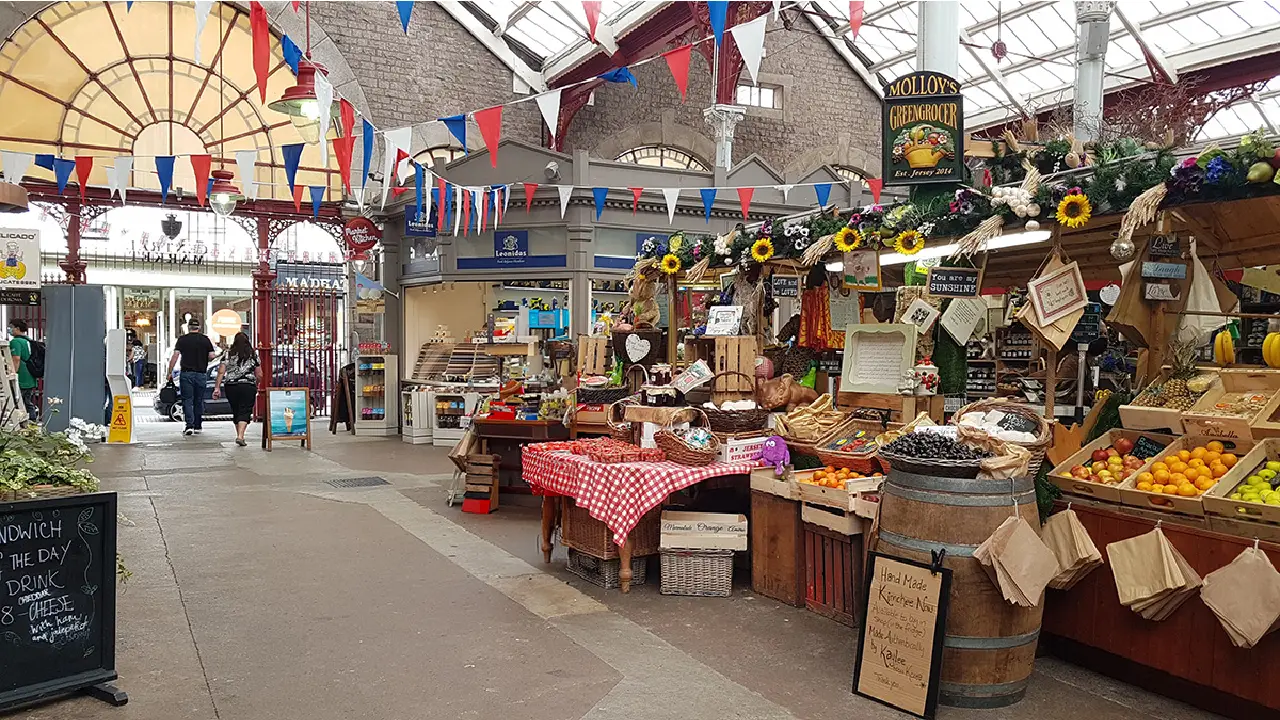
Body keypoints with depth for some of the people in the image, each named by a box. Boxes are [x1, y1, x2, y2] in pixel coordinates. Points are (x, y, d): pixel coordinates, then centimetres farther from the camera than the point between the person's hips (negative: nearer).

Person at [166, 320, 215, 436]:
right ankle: (198, 426, 17)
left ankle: (190, 425, -11)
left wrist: (170, 372, -2)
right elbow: (211, 356, -2)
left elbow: (175, 355, -7)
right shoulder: (205, 339, 3)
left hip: (186, 373, -1)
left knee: (187, 400, 0)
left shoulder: (182, 339, 0)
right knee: (199, 400, 11)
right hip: (201, 374, 2)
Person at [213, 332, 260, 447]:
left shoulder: (228, 354, 6)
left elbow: (221, 372, -2)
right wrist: (255, 384, 23)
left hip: (230, 386, 2)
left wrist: (217, 387, -1)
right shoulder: (253, 355, 4)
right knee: (245, 412, -4)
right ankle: (240, 436, -20)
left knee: (236, 412, 15)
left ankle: (239, 435, 23)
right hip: (248, 386, -2)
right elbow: (259, 375, 5)